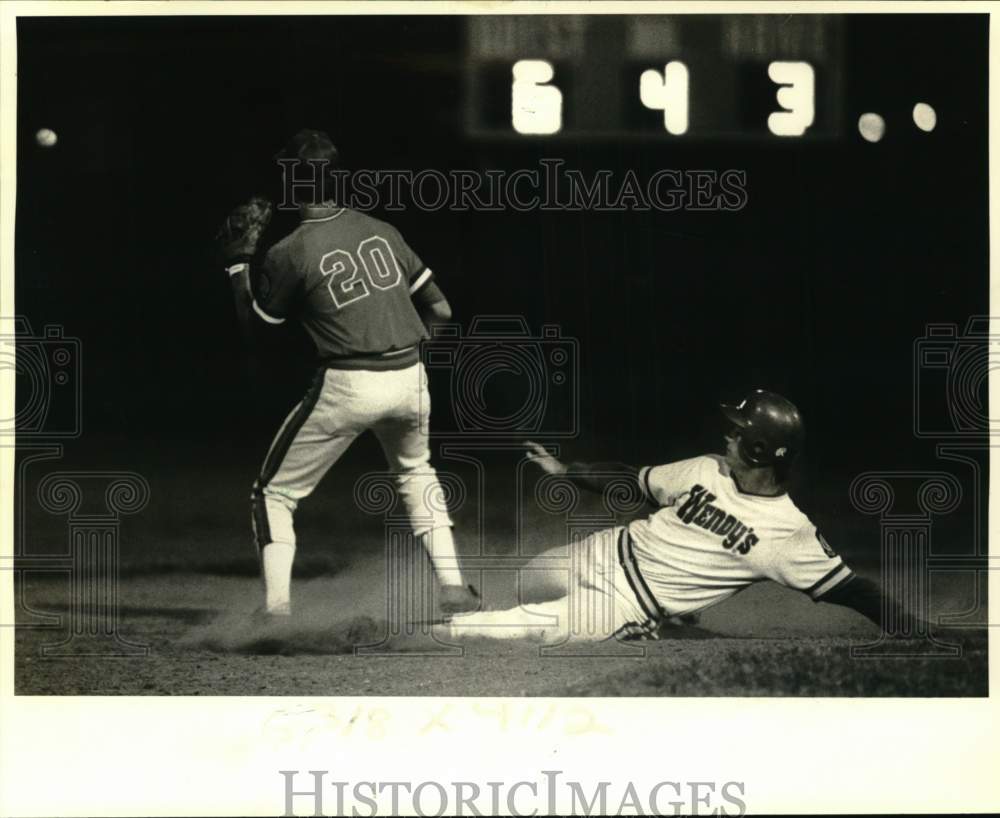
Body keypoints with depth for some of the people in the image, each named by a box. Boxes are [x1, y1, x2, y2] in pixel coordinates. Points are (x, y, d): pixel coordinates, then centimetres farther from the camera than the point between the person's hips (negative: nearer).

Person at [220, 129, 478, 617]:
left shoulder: (288, 252, -7)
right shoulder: (381, 230, 7)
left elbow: (252, 320, 8)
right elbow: (440, 310, 10)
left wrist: (240, 257, 17)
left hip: (347, 387, -5)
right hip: (410, 378, 5)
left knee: (274, 493, 11)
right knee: (415, 473, 32)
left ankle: (275, 610, 1)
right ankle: (452, 587, 23)